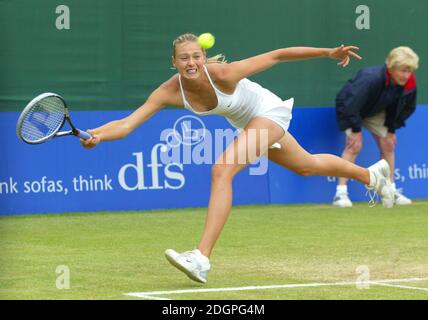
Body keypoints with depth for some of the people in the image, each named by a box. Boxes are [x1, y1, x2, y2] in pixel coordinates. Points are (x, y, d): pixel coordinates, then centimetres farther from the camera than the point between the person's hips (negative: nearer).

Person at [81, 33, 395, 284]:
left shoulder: (222, 73, -36)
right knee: (307, 166, 27)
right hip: (249, 122, 7)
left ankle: (202, 259, -31)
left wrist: (329, 52, -25)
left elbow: (277, 55, -27)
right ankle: (372, 174, 56)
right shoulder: (170, 92, -23)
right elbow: (127, 124, -29)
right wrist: (96, 135, -48)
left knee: (222, 170, -28)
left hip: (269, 113, -7)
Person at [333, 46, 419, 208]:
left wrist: (392, 129, -2)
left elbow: (407, 108, -2)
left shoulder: (409, 84, -23)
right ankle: (340, 193, -19)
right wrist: (356, 130, -28)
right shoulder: (371, 79, -41)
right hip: (350, 108, -6)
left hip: (375, 111, 6)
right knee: (354, 145, -19)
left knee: (388, 145, 0)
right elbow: (351, 105, -36)